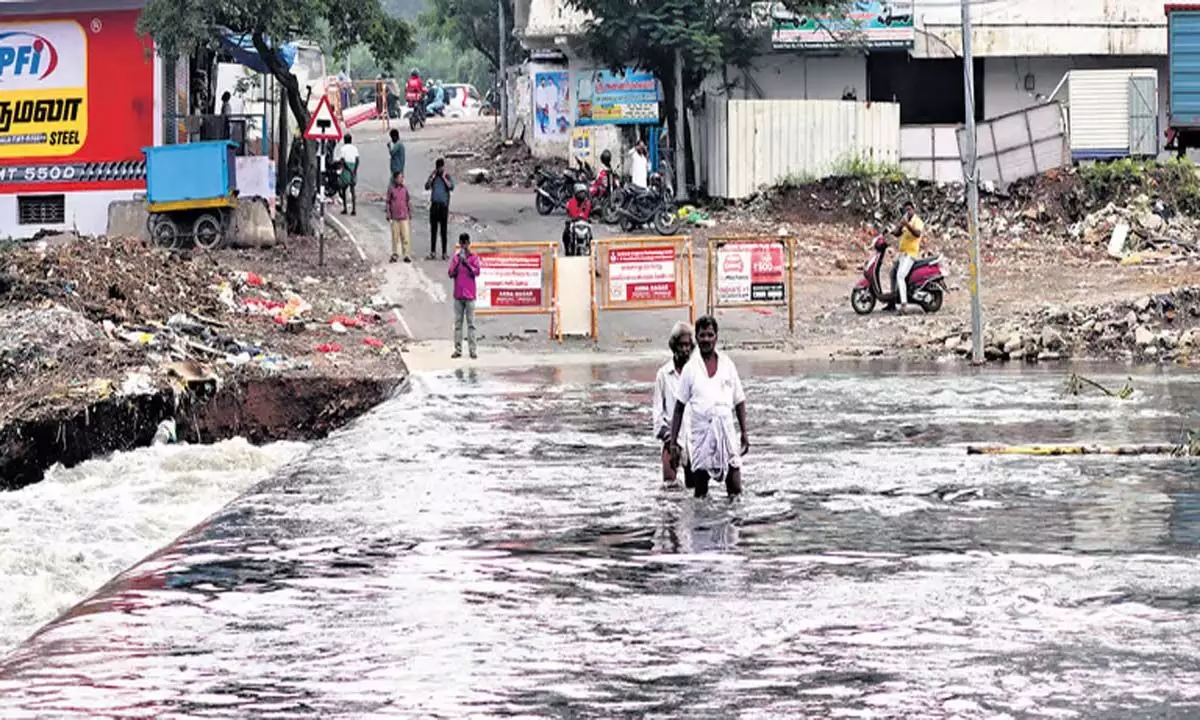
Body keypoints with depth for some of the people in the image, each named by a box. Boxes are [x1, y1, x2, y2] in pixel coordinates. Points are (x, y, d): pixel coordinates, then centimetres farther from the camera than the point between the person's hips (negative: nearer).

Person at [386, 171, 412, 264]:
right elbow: (388, 202, 5)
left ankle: (406, 255, 0)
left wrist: (410, 212, 10)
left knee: (405, 236, -4)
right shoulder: (391, 189, 1)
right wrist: (388, 214, 0)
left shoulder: (405, 189, 7)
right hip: (394, 217, -1)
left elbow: (408, 201, 14)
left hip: (404, 217, 1)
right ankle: (395, 255, 13)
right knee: (395, 236, 4)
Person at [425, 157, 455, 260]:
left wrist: (444, 178, -11)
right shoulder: (433, 176, 10)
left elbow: (451, 187, -12)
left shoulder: (448, 176, 3)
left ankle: (444, 252, 2)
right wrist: (432, 177, -6)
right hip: (434, 205, 3)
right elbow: (427, 186, 0)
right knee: (433, 229, 4)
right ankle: (433, 251, 8)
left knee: (443, 230, -1)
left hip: (444, 205, -3)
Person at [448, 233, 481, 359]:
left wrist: (466, 263, -22)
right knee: (458, 323, 2)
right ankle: (458, 350, 3)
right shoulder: (456, 257, 9)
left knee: (471, 324, -4)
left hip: (470, 295, -2)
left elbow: (477, 272, -10)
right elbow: (451, 274, 1)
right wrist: (458, 262, -13)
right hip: (458, 295, 2)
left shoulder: (474, 257, 3)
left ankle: (472, 350, -5)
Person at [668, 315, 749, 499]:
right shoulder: (690, 369, 3)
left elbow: (739, 401, 13)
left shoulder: (727, 365, 8)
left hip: (725, 428, 1)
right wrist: (673, 440, 1)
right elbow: (679, 408, 6)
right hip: (700, 431, -1)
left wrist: (744, 433, 8)